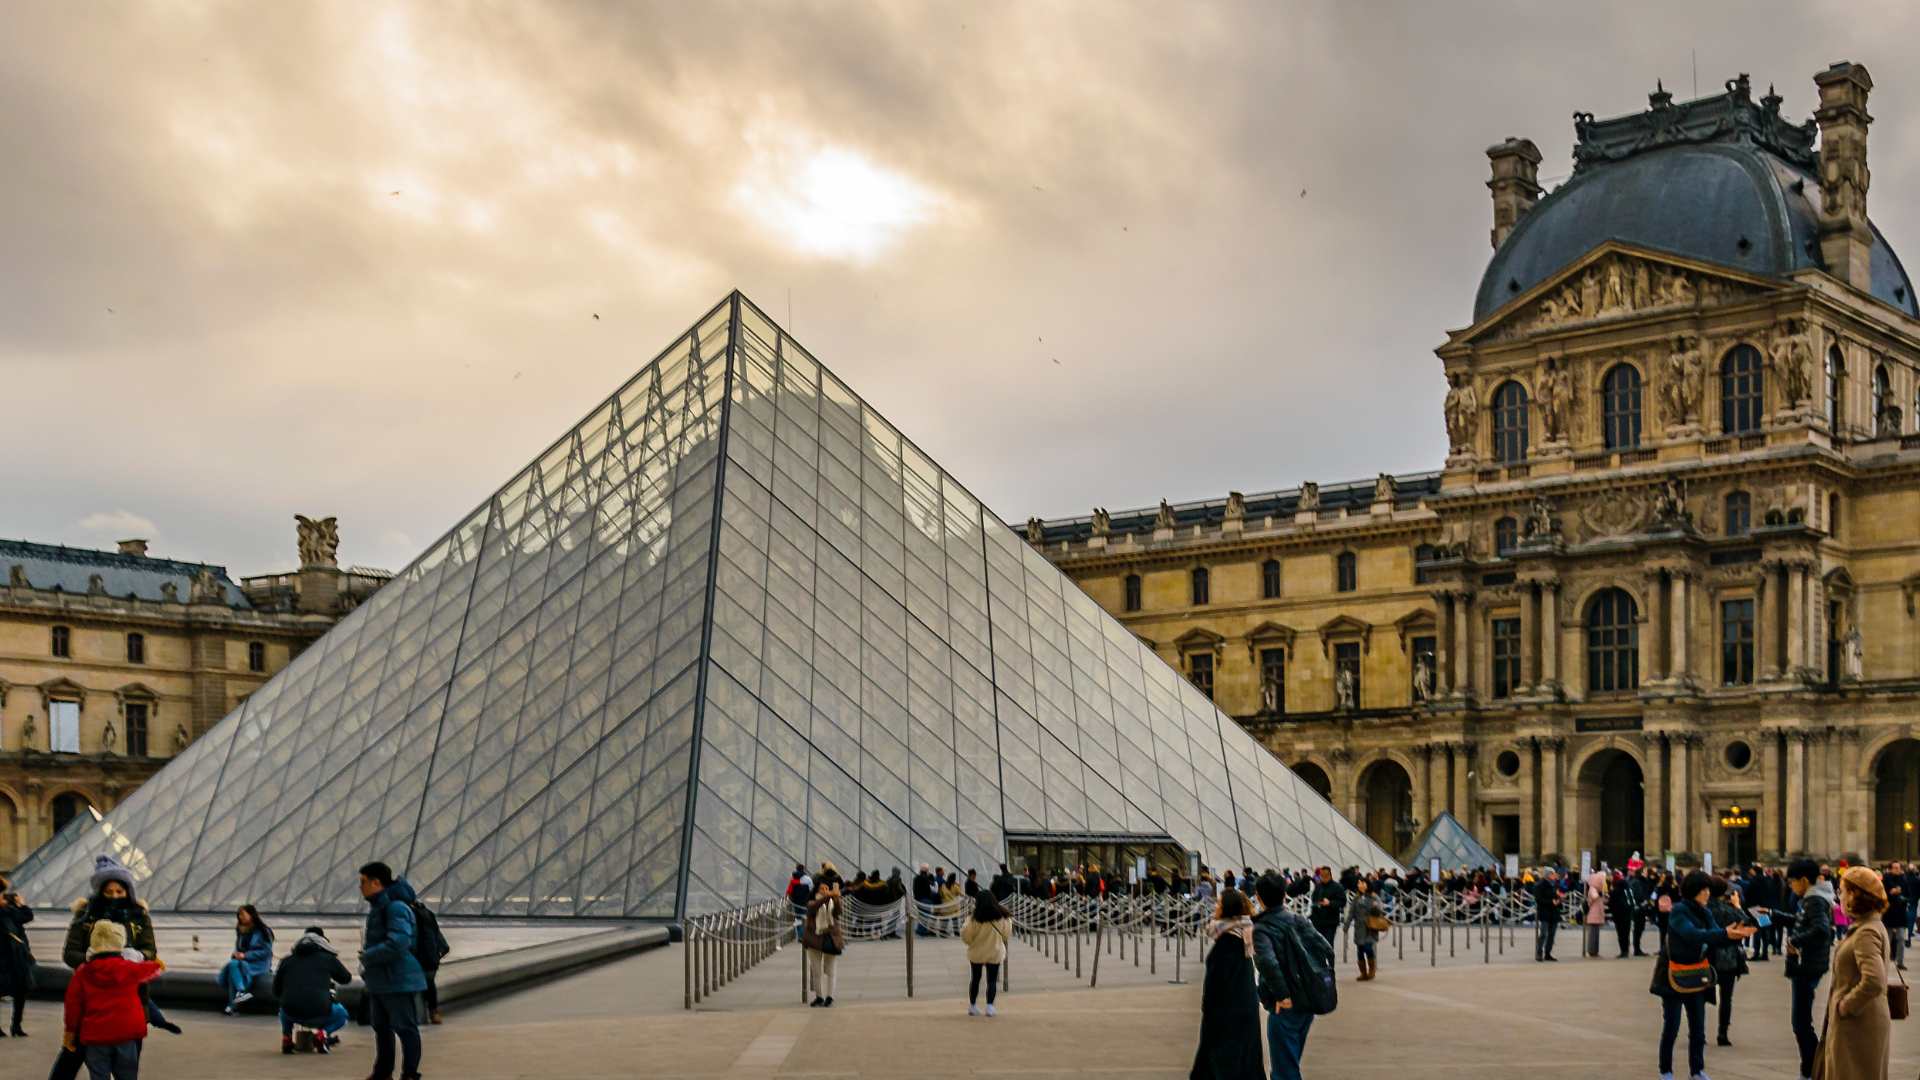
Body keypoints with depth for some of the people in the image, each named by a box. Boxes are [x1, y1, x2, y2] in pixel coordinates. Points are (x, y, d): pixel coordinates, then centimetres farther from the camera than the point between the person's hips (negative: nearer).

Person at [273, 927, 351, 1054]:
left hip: (292, 1014, 3)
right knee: (341, 1015, 30)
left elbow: (276, 991, 21)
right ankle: (323, 1032, 1)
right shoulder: (328, 958, 11)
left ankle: (286, 1037, 13)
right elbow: (346, 978, 23)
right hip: (319, 1013, -3)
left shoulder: (287, 959, 17)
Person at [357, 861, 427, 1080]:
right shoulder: (377, 906, 13)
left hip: (398, 981, -10)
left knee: (405, 1028, -3)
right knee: (381, 1027, 19)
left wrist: (367, 956, -18)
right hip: (379, 981, 10)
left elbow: (398, 943, -28)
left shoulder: (396, 907, -19)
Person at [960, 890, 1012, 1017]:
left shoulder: (974, 920, -17)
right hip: (995, 954, 1)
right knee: (992, 980, 8)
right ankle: (989, 1007, -2)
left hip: (977, 953, -1)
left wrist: (963, 926, 9)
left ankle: (972, 1006, 21)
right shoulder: (1002, 918, -8)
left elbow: (966, 937, -10)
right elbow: (1007, 935, 4)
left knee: (975, 979, 15)